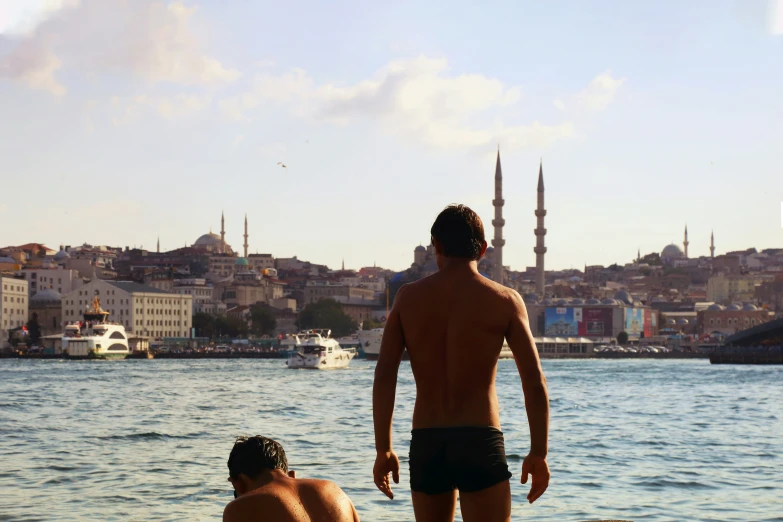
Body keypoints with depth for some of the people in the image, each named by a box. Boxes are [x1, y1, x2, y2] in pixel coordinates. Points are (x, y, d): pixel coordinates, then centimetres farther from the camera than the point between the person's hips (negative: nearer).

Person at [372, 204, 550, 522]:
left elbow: (384, 376, 0)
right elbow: (534, 381, -5)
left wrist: (383, 450, 4)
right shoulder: (504, 301, 0)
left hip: (425, 444, 3)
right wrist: (538, 454, 1)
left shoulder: (408, 297, 6)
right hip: (480, 442, -3)